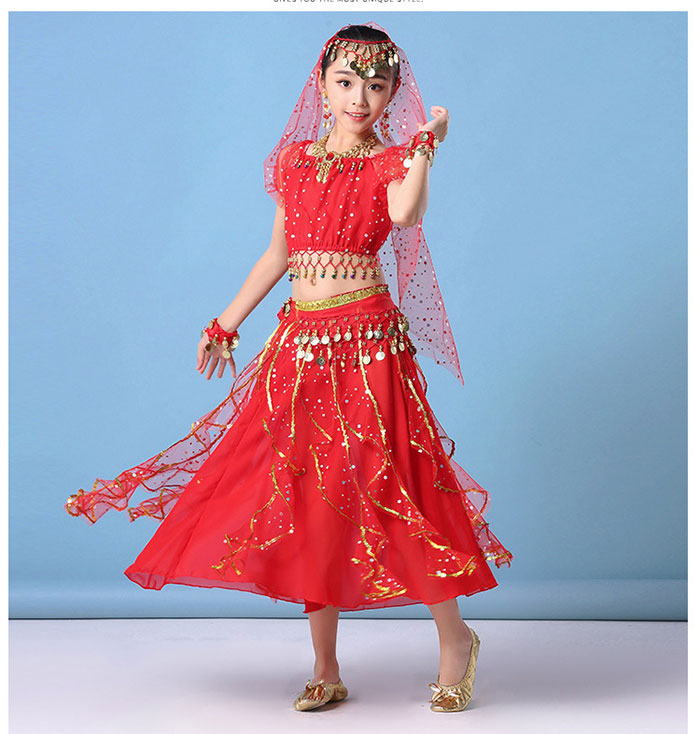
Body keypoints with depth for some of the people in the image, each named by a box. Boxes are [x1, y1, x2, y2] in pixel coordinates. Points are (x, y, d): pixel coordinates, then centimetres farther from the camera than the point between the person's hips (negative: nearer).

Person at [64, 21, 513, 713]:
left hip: (368, 339, -4)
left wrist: (426, 142, -14)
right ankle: (325, 668, 16)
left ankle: (454, 634, 16)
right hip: (299, 342, 5)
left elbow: (405, 213, -24)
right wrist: (224, 325, 20)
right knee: (307, 494, 5)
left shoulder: (391, 161, 0)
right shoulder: (293, 160, 12)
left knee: (391, 485, -5)